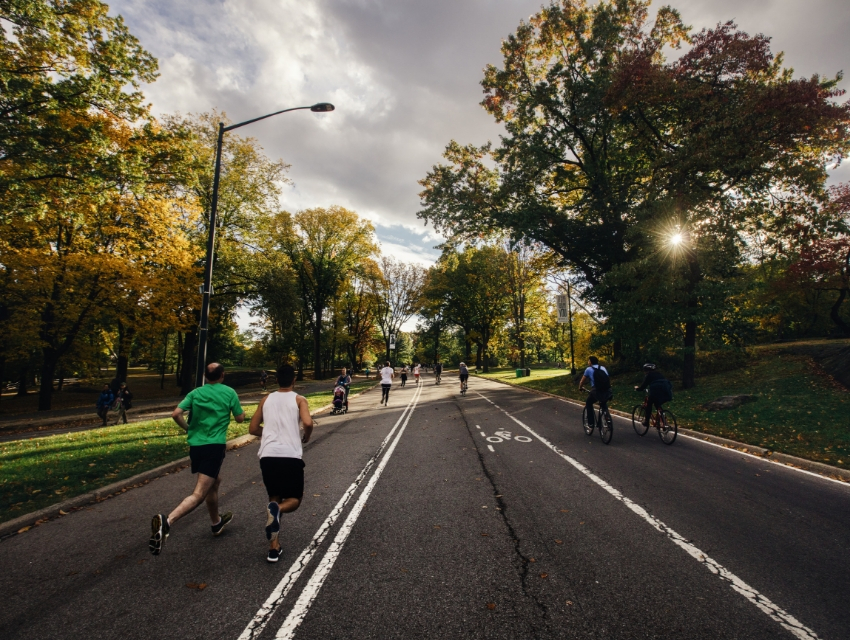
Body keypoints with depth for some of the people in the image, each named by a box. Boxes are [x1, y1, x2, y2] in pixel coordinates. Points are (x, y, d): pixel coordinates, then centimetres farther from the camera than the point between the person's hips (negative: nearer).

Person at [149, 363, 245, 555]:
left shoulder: (195, 393, 6)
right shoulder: (229, 392, -2)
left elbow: (176, 414, -5)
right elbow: (240, 418, 4)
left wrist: (188, 428, 13)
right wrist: (234, 408, 25)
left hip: (195, 445, 6)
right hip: (214, 446, -6)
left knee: (215, 481, 26)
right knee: (199, 494, -9)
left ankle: (216, 522, 40)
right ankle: (167, 521, -32)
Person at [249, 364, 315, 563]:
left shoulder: (266, 400, 15)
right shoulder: (299, 400, 3)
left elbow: (253, 429, 18)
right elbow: (308, 423, -14)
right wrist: (306, 437, 6)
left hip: (267, 455, 4)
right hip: (290, 456, -3)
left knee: (274, 498, 21)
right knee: (295, 499, 15)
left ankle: (274, 547, 14)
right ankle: (276, 509, -19)